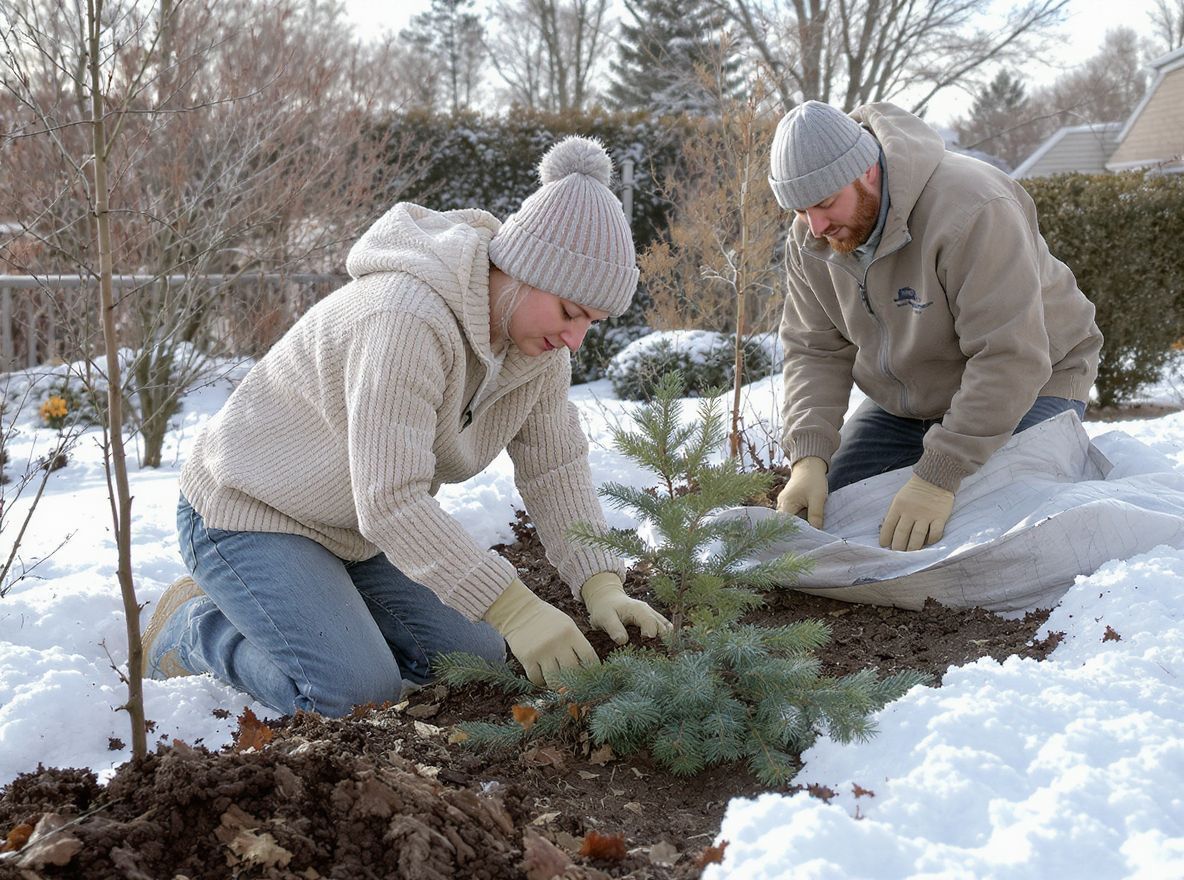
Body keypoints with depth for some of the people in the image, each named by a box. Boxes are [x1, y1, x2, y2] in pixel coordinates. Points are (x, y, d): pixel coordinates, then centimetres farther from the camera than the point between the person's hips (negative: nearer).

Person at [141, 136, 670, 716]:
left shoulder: (538, 338, -9)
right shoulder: (406, 319, -36)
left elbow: (554, 466, -4)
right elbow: (390, 499, -38)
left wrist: (602, 586, -17)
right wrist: (513, 608, -39)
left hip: (361, 530, 8)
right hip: (250, 512, -8)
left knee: (477, 661, 1)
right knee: (360, 694, -20)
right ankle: (196, 626, 5)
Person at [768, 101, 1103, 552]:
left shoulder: (971, 211, -35)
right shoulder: (810, 239, -12)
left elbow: (1010, 359, -37)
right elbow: (815, 353, -8)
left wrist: (938, 477, -41)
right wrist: (809, 459, -25)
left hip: (1029, 383, -6)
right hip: (904, 403, 6)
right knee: (821, 515, -5)